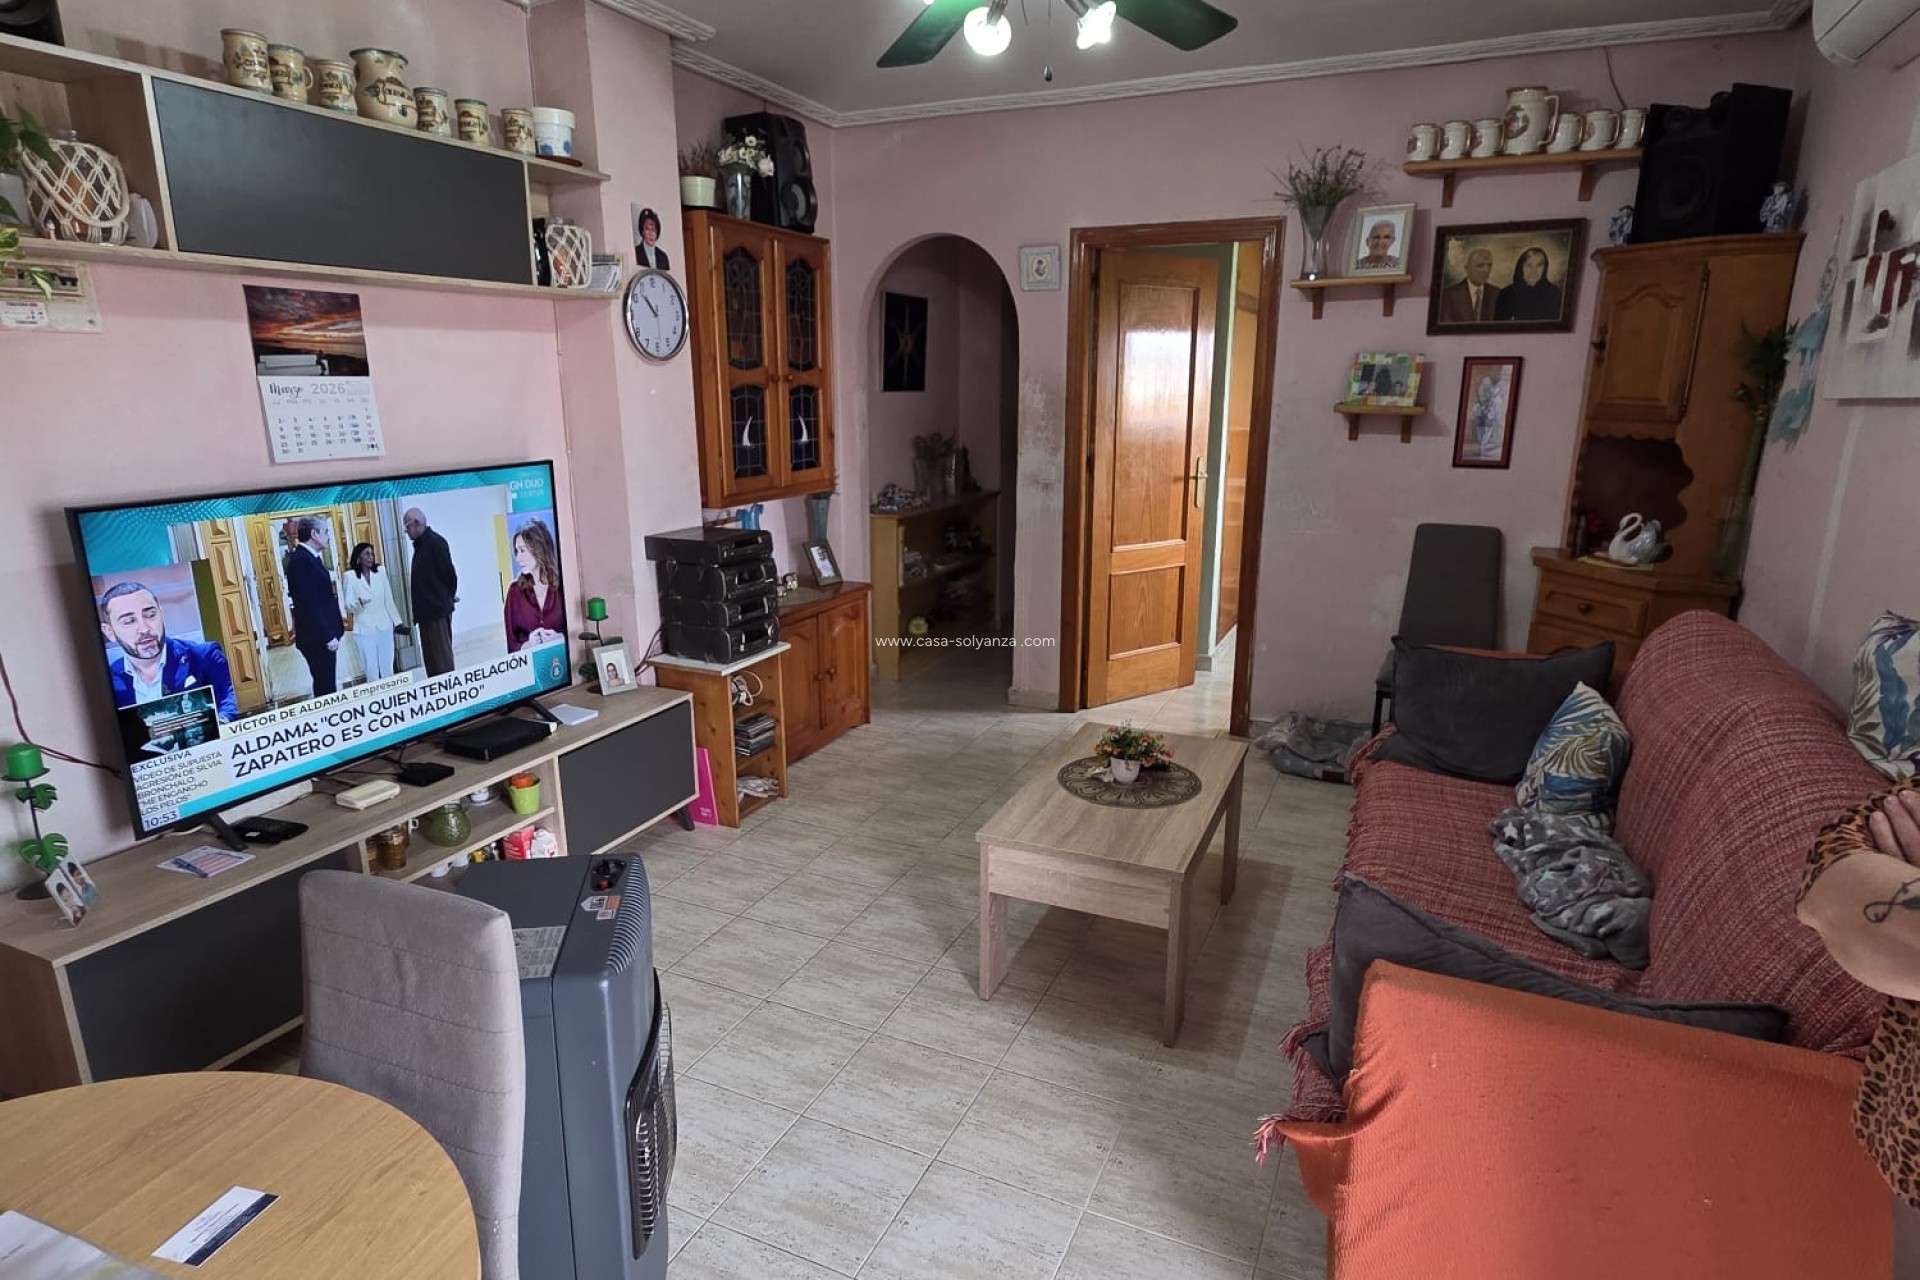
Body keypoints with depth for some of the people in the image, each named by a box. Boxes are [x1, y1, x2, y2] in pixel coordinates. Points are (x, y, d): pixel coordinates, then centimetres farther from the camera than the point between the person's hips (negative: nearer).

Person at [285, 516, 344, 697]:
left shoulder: (309, 557, 13)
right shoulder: (301, 560, -17)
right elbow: (308, 605, -21)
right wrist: (328, 637, -20)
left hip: (323, 636, 10)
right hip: (317, 638, -10)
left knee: (326, 685, 14)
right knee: (325, 686, -4)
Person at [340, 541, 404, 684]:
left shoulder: (380, 571, 4)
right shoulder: (351, 576, -5)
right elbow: (348, 606, -5)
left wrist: (397, 620, 9)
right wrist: (359, 603, -26)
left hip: (384, 626, 3)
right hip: (364, 629, -3)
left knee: (388, 668, 9)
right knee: (371, 670, 1)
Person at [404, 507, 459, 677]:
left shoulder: (436, 542, -12)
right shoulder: (420, 545, 16)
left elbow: (449, 573, -14)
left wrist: (450, 597, 0)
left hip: (438, 609, -9)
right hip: (426, 610, 9)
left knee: (442, 655, -6)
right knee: (430, 657, 11)